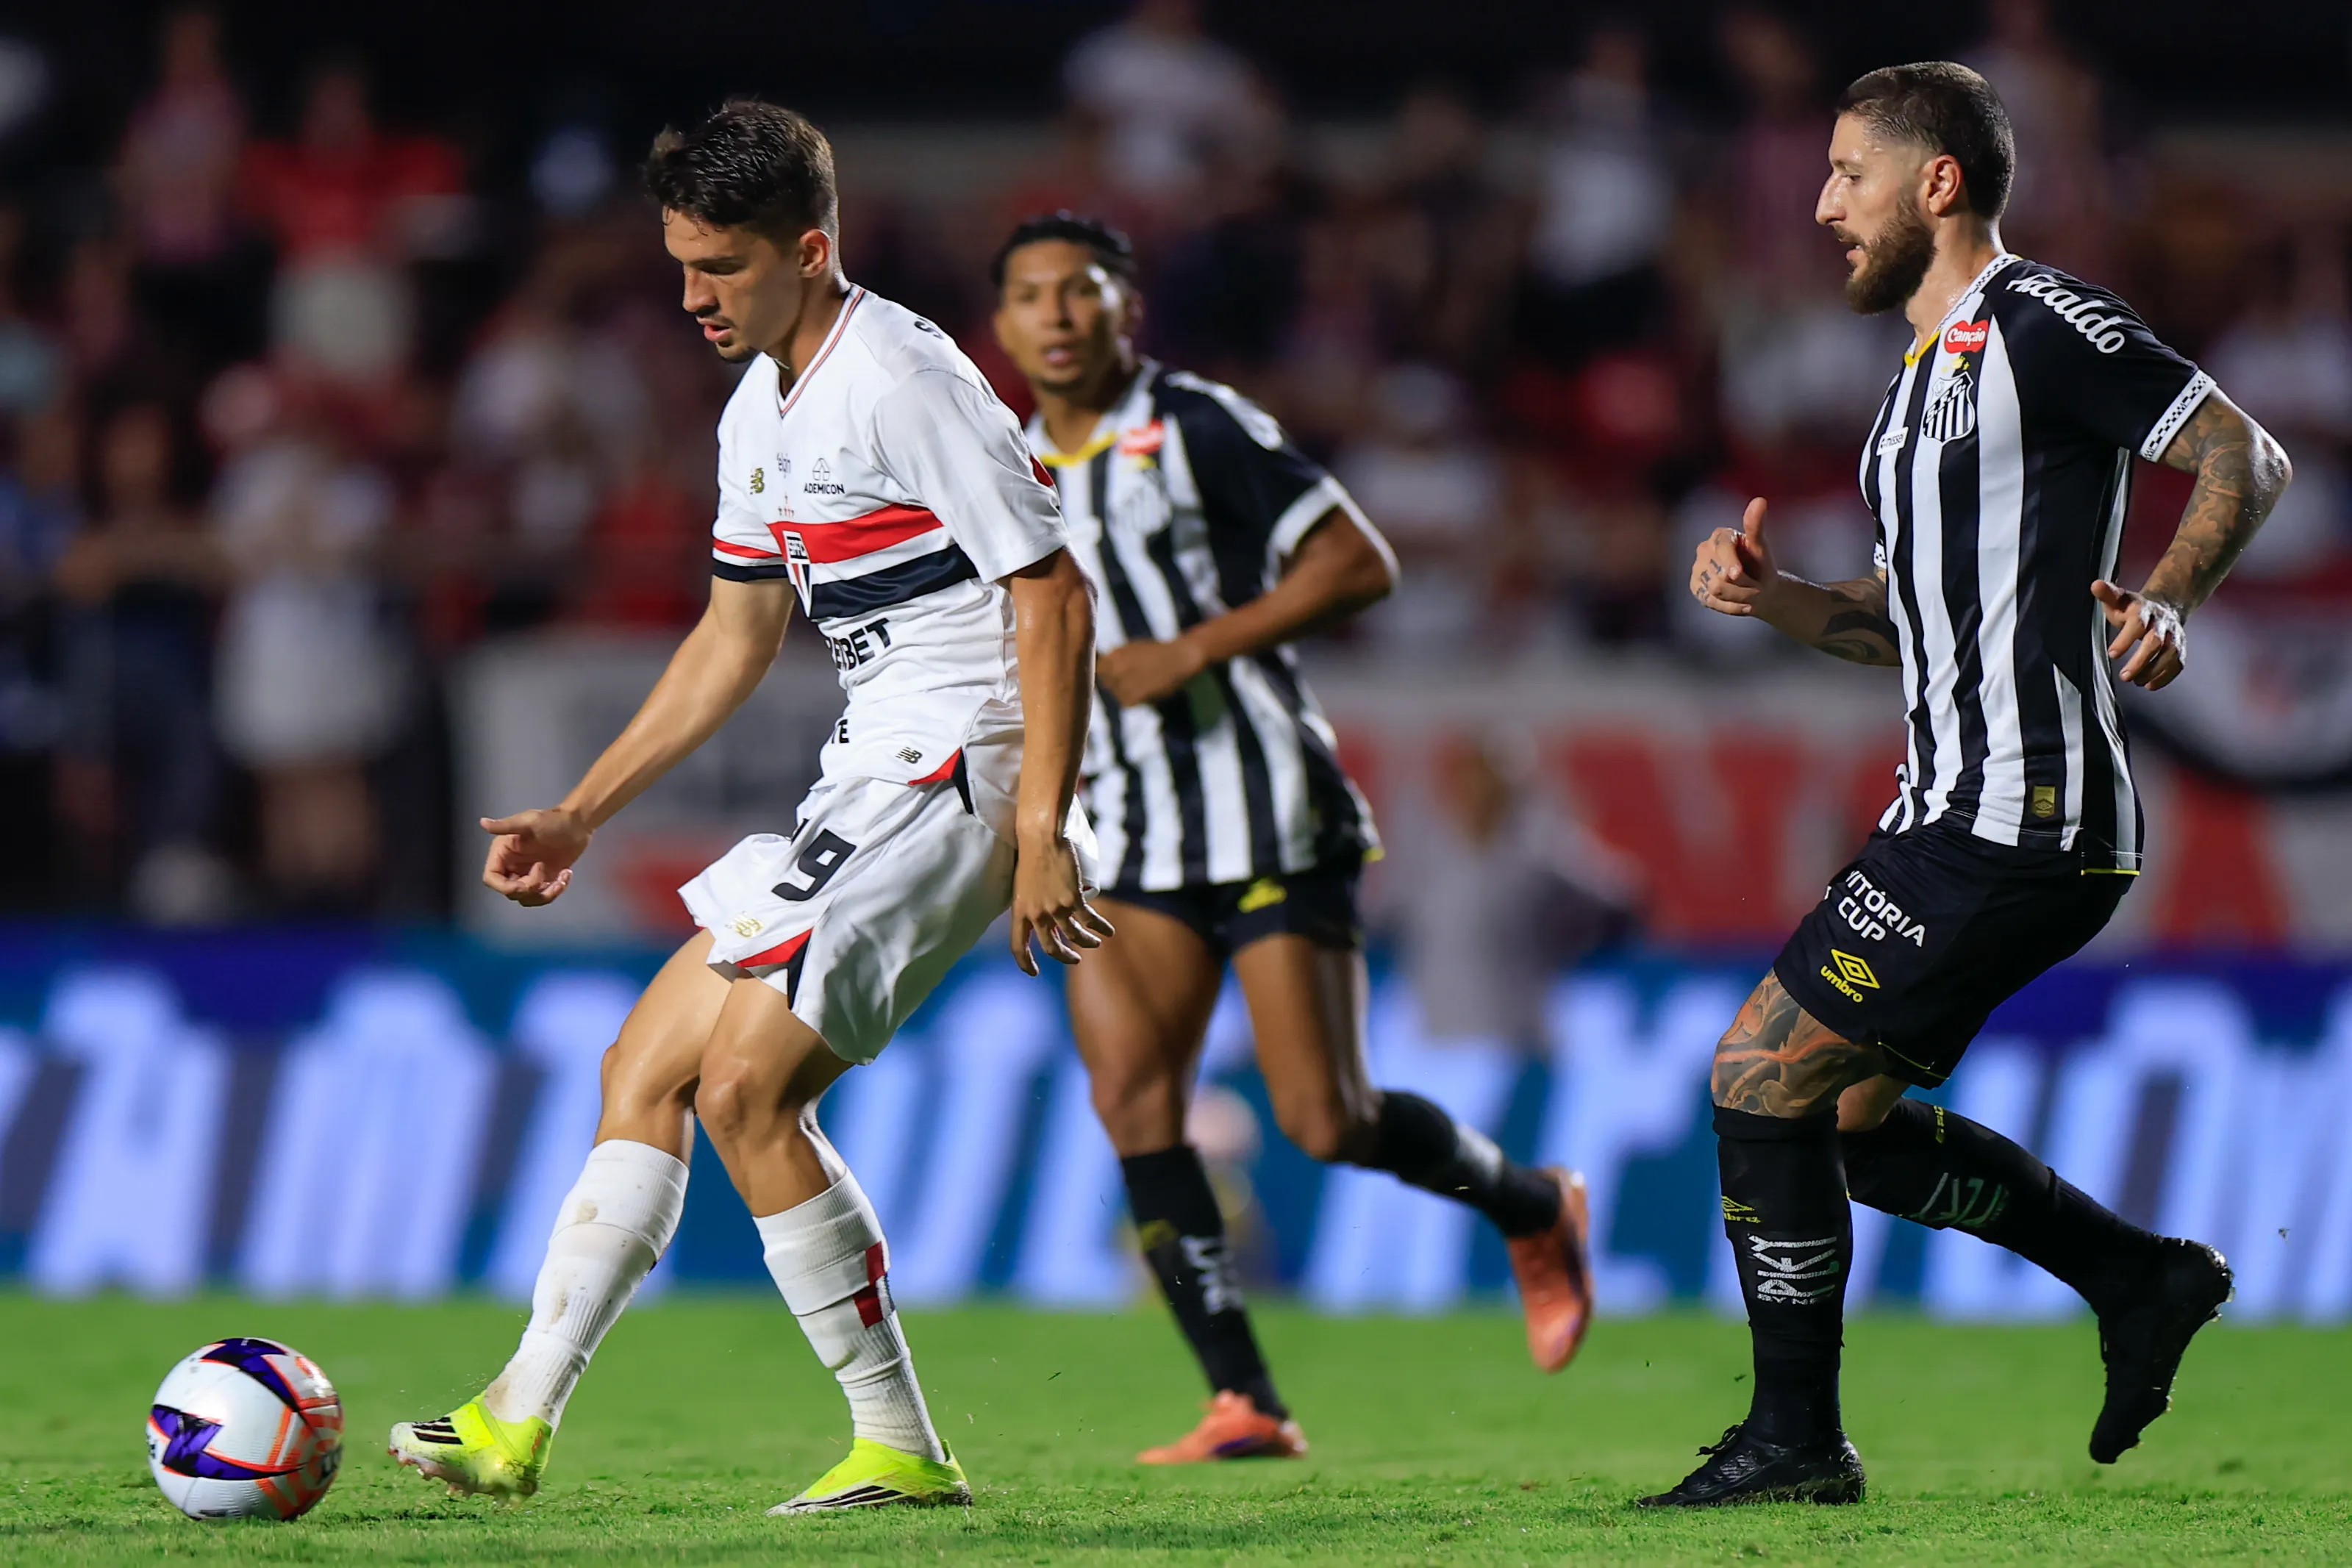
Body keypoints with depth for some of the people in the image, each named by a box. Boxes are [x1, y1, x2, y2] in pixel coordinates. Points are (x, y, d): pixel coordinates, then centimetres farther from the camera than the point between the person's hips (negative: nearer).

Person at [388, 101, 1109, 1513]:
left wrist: (1043, 835, -22)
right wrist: (581, 816, 23)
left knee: (744, 1090, -15)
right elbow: (736, 639, 24)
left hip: (959, 770, -10)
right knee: (647, 1066, 7)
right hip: (871, 785, 10)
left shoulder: (907, 382, -16)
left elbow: (1055, 600, -18)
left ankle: (901, 1446, -7)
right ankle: (520, 1421, 9)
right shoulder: (762, 415, 13)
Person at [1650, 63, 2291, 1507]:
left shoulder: (2041, 322, -9)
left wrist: (2168, 602, -29)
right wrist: (1774, 599, 8)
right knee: (1851, 1121, 15)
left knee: (1762, 1074, -9)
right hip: (1965, 812, 10)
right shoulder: (1933, 370, 21)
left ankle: (1796, 1440, -1)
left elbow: (2246, 456, -13)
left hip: (2014, 822, -10)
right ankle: (2145, 1281, 23)